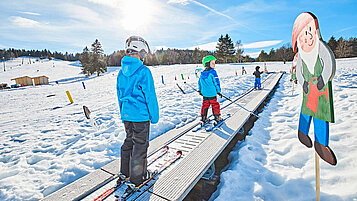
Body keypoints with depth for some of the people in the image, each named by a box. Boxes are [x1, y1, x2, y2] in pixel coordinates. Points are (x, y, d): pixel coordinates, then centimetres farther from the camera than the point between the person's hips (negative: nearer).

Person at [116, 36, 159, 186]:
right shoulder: (143, 71, -18)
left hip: (126, 115, 7)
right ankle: (137, 178, 21)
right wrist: (154, 116, -7)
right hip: (141, 116, -7)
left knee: (129, 141, 22)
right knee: (140, 145, 6)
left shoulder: (121, 72, 5)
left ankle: (125, 171, 39)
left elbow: (119, 95, 12)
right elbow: (150, 97, -17)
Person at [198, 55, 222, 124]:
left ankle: (203, 117, 21)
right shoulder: (213, 72, -13)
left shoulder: (202, 73, 6)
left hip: (204, 93, 6)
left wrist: (200, 90, 24)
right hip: (212, 93, -6)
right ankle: (217, 117, 18)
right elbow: (216, 82, -12)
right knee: (215, 105, 9)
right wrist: (218, 91, -4)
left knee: (205, 105, 15)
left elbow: (199, 82, 13)